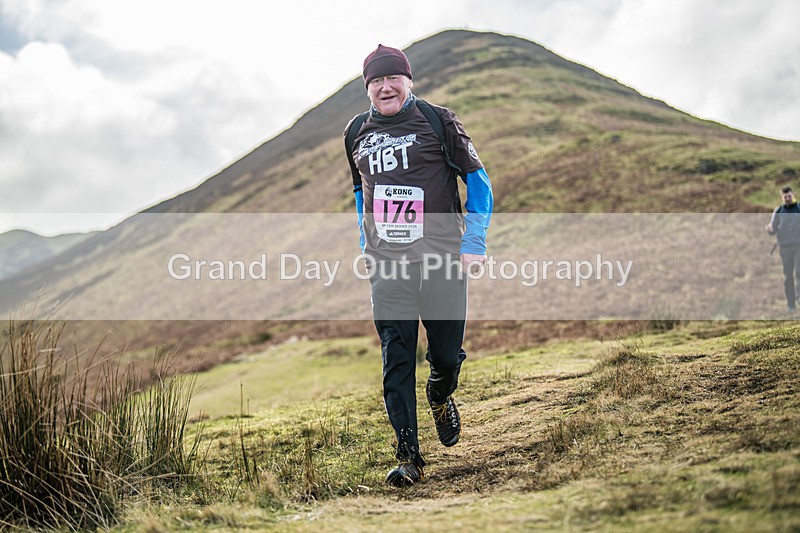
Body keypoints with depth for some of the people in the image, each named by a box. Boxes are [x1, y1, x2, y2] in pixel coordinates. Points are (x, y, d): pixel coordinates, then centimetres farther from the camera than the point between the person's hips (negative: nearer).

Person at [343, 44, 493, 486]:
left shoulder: (437, 121, 0)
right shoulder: (357, 133, 11)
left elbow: (477, 179, 4)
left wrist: (475, 242, -3)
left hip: (442, 259, -2)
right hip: (387, 266, 2)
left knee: (447, 354, 4)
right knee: (396, 362, -3)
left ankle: (440, 398, 40)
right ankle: (409, 458, 4)